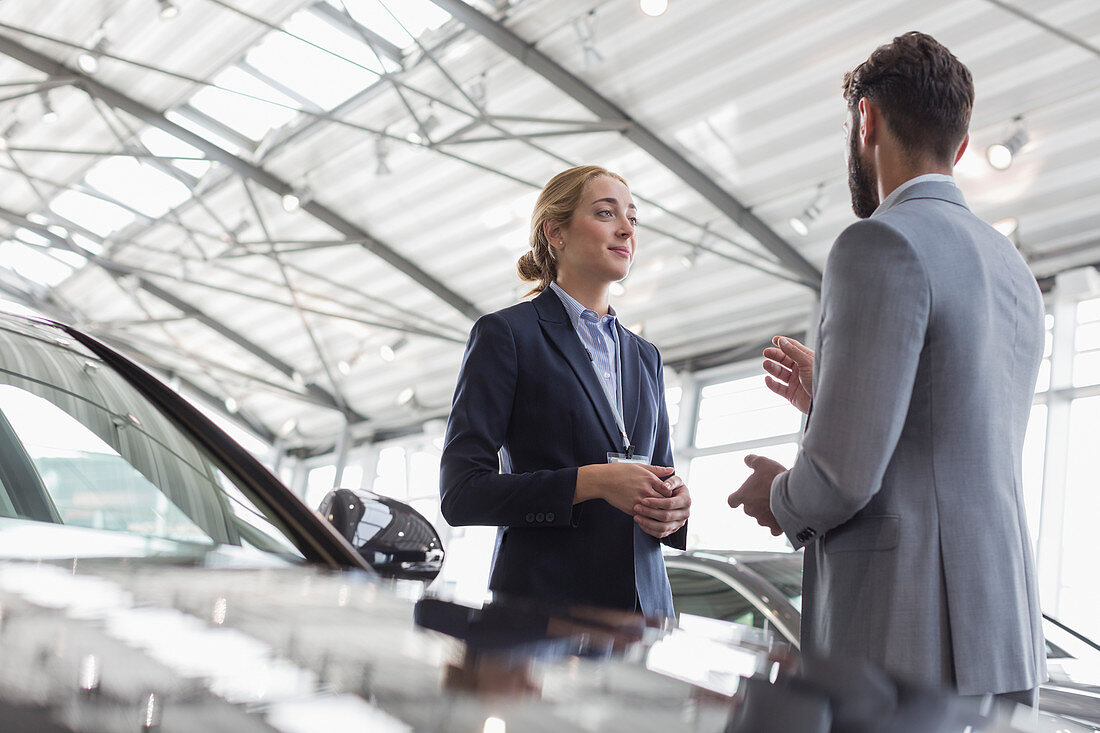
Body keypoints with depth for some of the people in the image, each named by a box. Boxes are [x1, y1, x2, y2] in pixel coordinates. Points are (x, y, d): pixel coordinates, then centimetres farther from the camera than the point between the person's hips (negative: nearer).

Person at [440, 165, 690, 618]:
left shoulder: (644, 356, 19)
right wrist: (590, 482, -17)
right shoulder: (506, 334, 0)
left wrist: (675, 507, -1)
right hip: (543, 600, -5)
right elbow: (461, 492, -7)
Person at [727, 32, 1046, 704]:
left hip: (903, 649, -9)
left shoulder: (882, 245, -11)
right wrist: (832, 398, 26)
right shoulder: (1015, 270, 17)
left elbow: (845, 476, -18)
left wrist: (781, 499, 3)